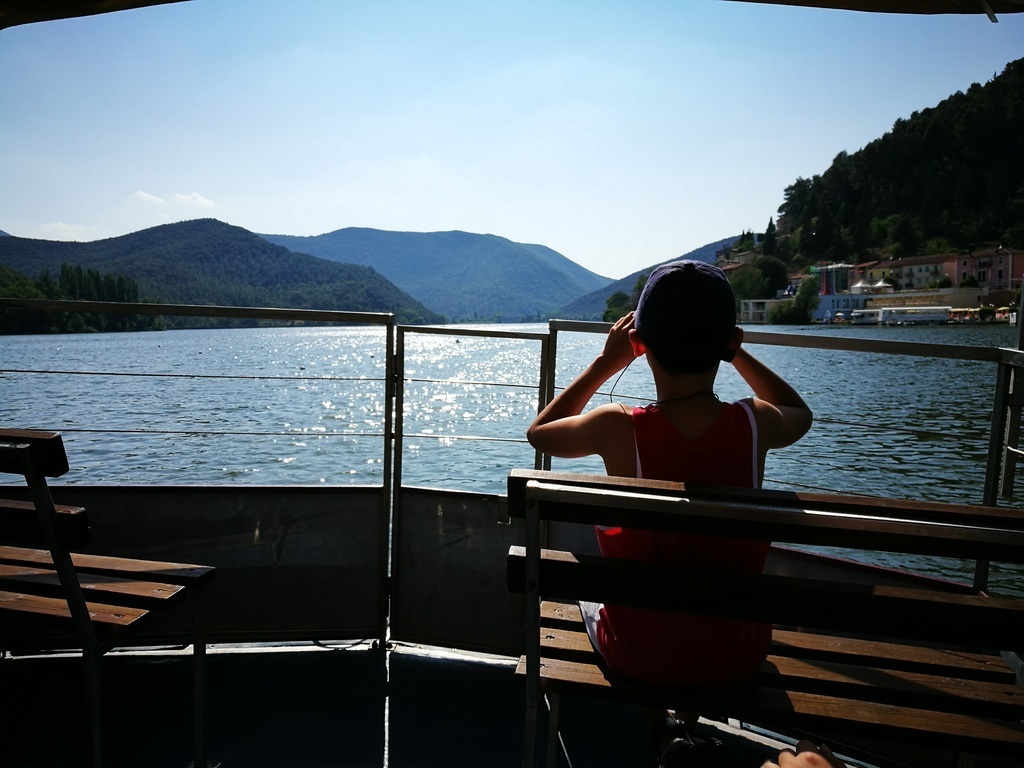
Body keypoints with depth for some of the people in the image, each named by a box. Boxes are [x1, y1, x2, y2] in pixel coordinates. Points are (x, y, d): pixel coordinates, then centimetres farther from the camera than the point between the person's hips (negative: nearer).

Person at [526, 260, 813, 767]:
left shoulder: (618, 429, -24)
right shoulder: (755, 424, -18)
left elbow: (539, 432, -1)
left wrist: (606, 362, 0)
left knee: (590, 594, 33)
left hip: (641, 656, -2)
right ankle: (689, 723, 44)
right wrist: (735, 351, 6)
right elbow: (800, 414, 9)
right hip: (734, 658, 2)